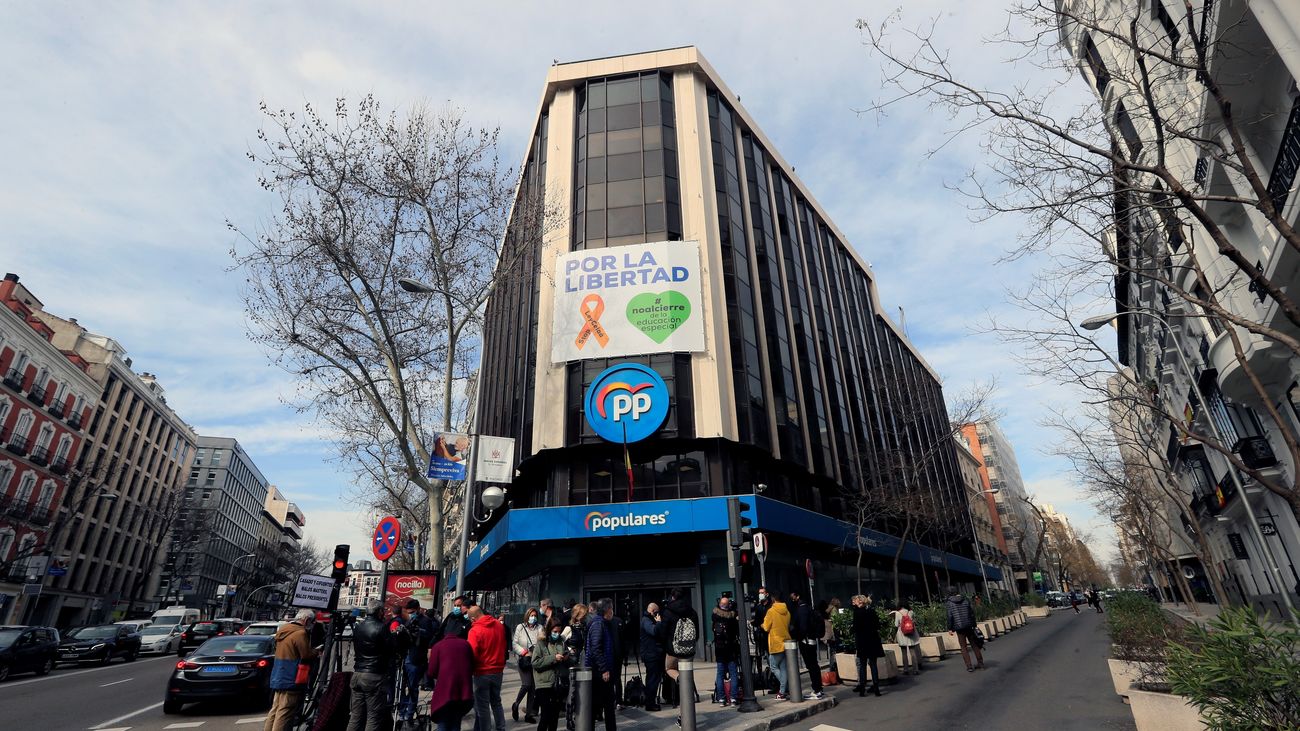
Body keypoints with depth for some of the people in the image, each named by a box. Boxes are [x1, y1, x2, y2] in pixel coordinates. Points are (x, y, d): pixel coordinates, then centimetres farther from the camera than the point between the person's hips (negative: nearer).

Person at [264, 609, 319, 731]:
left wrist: (312, 650, 11)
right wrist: (317, 651, -1)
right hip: (291, 680, -9)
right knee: (284, 714, -5)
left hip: (279, 678, 9)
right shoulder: (300, 633, -19)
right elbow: (307, 655, -20)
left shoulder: (283, 629, 11)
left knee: (275, 710, 17)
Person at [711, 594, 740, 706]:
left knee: (720, 674, 8)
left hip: (719, 649, 2)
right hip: (731, 650, -2)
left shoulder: (715, 615, -7)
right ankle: (733, 697, 2)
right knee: (733, 674, 5)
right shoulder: (733, 616, -13)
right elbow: (738, 632, -6)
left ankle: (721, 698, 7)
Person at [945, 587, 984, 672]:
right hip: (969, 626, 3)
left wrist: (950, 628, -4)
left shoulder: (949, 603, -6)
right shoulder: (965, 600, 3)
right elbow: (972, 613, 2)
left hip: (959, 628, -3)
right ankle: (981, 663, 21)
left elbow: (950, 616, -11)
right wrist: (974, 625, 11)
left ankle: (969, 666, 3)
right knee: (974, 644, 16)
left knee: (964, 647, 6)